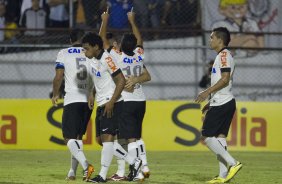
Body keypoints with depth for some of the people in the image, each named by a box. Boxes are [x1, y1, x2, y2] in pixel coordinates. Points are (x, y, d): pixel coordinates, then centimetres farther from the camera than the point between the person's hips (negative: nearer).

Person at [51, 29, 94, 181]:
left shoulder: (63, 54, 1)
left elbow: (58, 77, -4)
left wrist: (55, 94, 12)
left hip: (72, 99, -4)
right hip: (89, 99, 4)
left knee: (69, 137, -5)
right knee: (78, 136, 16)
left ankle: (85, 164, -28)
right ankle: (72, 172, 14)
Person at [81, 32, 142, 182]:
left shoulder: (106, 60, -16)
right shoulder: (93, 60, 11)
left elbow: (121, 81, -19)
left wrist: (111, 102, -22)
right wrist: (92, 95, 11)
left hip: (112, 104, -10)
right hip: (101, 105, 10)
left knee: (107, 137, -13)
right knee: (104, 140, 8)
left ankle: (102, 175, -13)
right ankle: (133, 162, 16)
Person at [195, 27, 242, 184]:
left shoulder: (224, 55, -11)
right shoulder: (225, 55, 20)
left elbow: (225, 79, -22)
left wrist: (208, 92, -23)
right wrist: (211, 103, 24)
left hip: (221, 104, -10)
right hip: (225, 102, 10)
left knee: (206, 137, -10)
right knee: (220, 137, 8)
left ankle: (233, 163, -14)